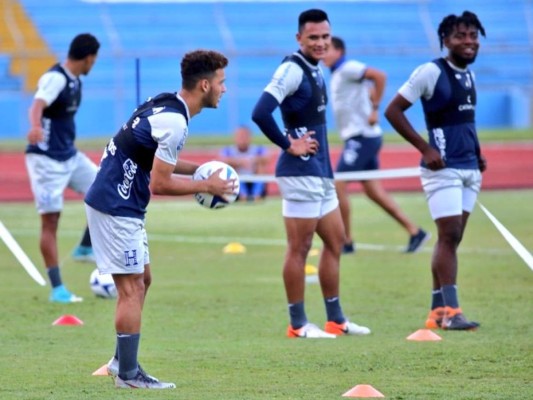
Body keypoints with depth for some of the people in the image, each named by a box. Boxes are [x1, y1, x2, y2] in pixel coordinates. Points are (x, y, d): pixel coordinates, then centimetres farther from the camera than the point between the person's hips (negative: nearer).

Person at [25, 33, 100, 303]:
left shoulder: (75, 81, 7)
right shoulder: (55, 79, -20)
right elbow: (38, 104, -39)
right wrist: (36, 127, -60)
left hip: (69, 155, 9)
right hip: (46, 158, -9)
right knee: (50, 220, -6)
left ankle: (85, 249, 17)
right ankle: (57, 289, -5)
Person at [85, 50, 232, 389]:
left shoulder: (165, 105, 7)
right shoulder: (174, 123, -22)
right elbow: (159, 184, -19)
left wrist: (198, 169, 9)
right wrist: (206, 186, -8)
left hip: (115, 202, 10)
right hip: (117, 207, -10)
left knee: (142, 280, 16)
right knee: (132, 287, -4)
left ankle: (122, 360, 21)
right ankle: (128, 373, 1)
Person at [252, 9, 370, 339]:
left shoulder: (315, 69, 13)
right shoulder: (292, 70, -15)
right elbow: (261, 113, -26)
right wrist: (288, 145, -17)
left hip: (321, 172, 10)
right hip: (301, 172, -10)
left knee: (335, 241, 15)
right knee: (300, 248, -3)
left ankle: (336, 320, 23)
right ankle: (298, 324, 3)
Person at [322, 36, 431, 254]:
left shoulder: (348, 69, -11)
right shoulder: (338, 74, 17)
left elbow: (379, 76, -24)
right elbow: (371, 91, 26)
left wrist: (374, 109, -22)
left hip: (361, 137, -10)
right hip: (358, 137, 10)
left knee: (339, 185, -9)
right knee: (374, 191, 8)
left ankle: (346, 242, -2)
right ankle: (414, 232, 9)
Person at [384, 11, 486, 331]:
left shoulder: (469, 75, 13)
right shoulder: (431, 73, -10)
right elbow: (393, 111, -10)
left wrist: (477, 153, 13)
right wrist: (425, 148, -15)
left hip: (470, 169, 8)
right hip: (443, 169, -8)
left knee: (452, 239, 8)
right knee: (449, 235, -12)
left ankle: (437, 311, 11)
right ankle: (450, 311, -12)